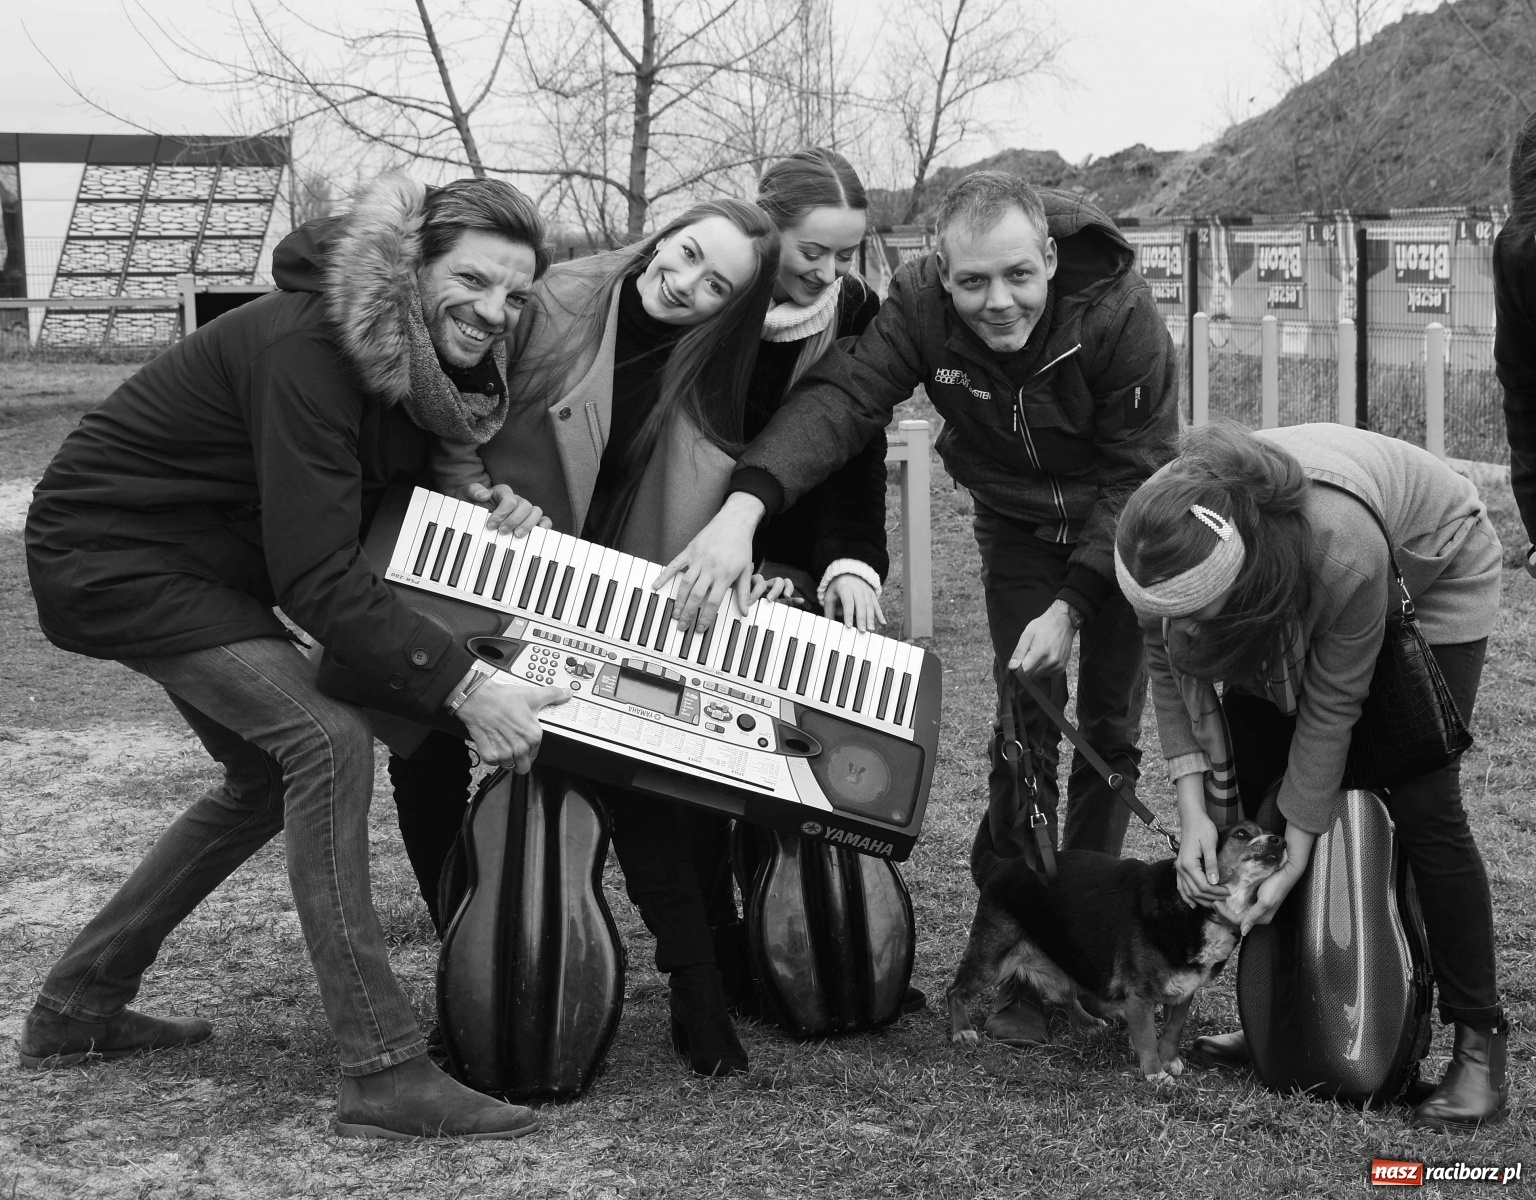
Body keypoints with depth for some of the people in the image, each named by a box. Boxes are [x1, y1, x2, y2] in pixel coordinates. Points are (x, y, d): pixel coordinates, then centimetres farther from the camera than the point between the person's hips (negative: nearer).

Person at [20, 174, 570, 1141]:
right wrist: (462, 687, -35)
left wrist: (498, 493, -15)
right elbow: (318, 576, -33)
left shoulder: (428, 350, -4)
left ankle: (78, 1006, 29)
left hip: (204, 563, 10)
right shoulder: (308, 349, -30)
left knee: (271, 776, 17)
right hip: (113, 556, -10)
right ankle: (385, 1074, -22)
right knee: (327, 740, -23)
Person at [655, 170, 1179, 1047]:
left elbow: (1139, 475, -24)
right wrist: (747, 504, -54)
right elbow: (840, 398, -37)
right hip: (1017, 524, 1)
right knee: (1024, 723, -6)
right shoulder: (921, 303, -26)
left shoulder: (1120, 311, -31)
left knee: (1112, 724, 2)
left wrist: (1073, 604, -29)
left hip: (1122, 528, -1)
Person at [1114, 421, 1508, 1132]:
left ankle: (1480, 1045, -6)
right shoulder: (1164, 533, -33)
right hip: (1281, 601, 5)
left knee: (1421, 803, -14)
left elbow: (1330, 707, -32)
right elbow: (1168, 667, -18)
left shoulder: (1342, 547, -45)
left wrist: (1295, 859, -26)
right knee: (1249, 784, -2)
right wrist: (1193, 810, -26)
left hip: (1435, 569, -5)